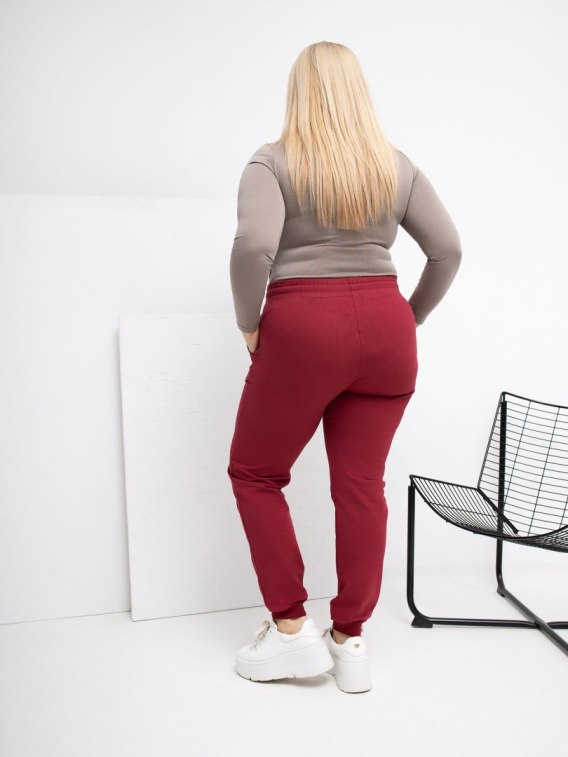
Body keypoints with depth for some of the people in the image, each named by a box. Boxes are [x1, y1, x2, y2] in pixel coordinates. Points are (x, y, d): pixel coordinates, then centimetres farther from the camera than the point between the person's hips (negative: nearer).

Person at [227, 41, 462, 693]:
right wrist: (410, 319, 15)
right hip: (384, 331, 5)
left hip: (303, 331, -4)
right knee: (362, 484, 9)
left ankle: (291, 629, 17)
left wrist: (249, 323, -4)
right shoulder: (397, 165, 10)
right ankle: (350, 642, 21)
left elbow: (253, 246, -18)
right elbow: (448, 249, 7)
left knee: (255, 473, 13)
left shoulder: (273, 161, -2)